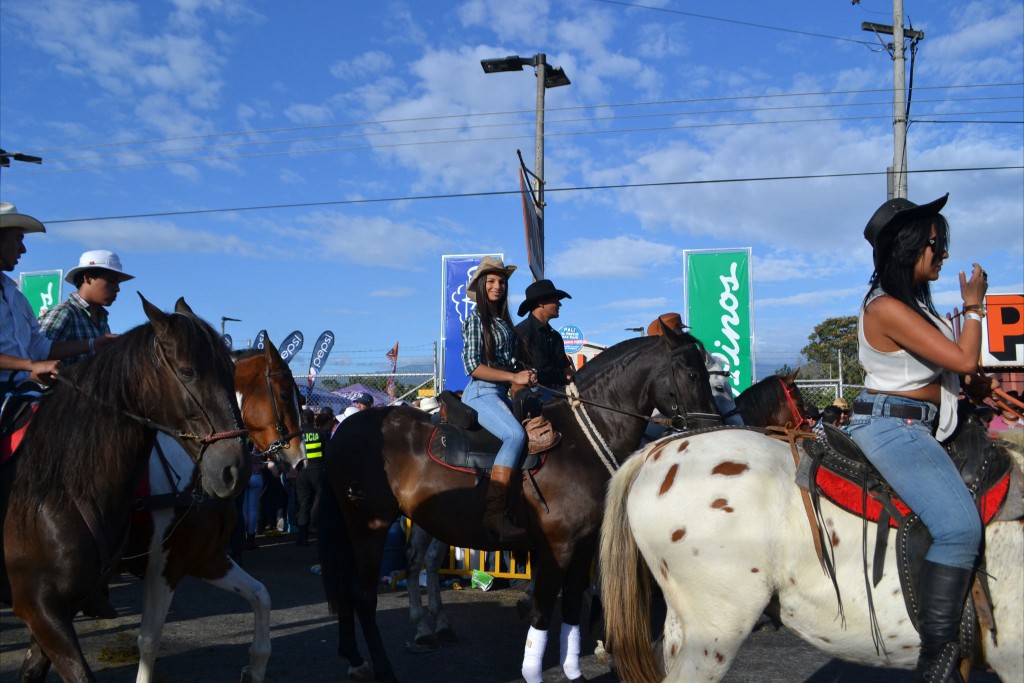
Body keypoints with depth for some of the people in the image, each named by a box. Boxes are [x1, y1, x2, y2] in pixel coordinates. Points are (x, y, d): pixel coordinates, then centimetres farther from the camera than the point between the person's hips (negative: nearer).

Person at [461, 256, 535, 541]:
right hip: (481, 393, -9)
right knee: (515, 434, -31)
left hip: (501, 394, 9)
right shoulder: (476, 318, -3)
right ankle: (494, 514, -34)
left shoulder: (503, 321, 20)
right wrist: (513, 377, -14)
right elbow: (473, 366, -12)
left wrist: (525, 374, 3)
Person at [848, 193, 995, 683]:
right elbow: (963, 359, -17)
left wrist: (972, 383, 7)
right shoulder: (888, 308, -17)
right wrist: (974, 306, -2)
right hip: (892, 427, -11)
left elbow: (946, 364, 27)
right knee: (960, 527, -25)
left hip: (916, 428, 11)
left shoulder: (915, 301, 14)